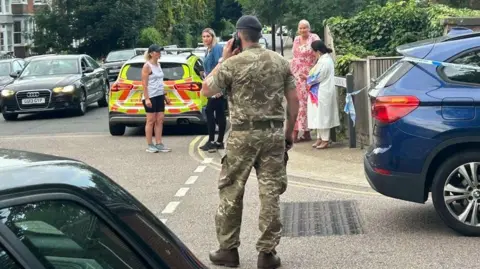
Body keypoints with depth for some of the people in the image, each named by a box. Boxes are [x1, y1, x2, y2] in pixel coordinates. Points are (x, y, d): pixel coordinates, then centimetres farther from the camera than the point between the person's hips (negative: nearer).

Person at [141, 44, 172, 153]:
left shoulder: (158, 65, 14)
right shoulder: (147, 66, -10)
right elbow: (144, 84, -14)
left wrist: (164, 95, 18)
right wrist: (146, 98, -20)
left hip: (159, 96, 8)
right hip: (150, 97, -8)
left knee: (160, 120, 5)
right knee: (151, 120, -2)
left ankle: (159, 144, 8)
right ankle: (149, 145, 4)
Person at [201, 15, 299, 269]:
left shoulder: (233, 63, -6)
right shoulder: (280, 62, 6)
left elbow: (206, 90, 5)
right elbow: (293, 99, 7)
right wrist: (289, 131, 15)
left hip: (243, 134, -3)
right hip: (274, 133, 3)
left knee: (231, 192, 8)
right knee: (270, 193, 6)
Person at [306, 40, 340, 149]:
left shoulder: (324, 61, -21)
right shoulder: (325, 58, 10)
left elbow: (317, 77, -19)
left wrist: (308, 80, -2)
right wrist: (310, 78, 7)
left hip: (323, 93, -10)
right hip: (320, 92, 10)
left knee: (323, 116, -3)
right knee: (319, 116, 13)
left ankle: (325, 140, 3)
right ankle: (320, 137, 19)